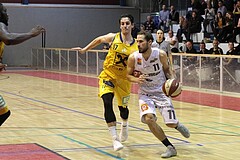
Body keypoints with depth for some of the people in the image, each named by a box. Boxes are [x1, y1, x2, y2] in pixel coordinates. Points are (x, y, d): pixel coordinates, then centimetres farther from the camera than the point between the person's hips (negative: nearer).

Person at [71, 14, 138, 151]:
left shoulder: (136, 46, -10)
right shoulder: (113, 38, -9)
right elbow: (99, 40, 11)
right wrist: (85, 49, 18)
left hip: (124, 78, 1)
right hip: (108, 75, -1)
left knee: (123, 107, 16)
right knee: (107, 103, -22)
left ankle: (125, 125, 54)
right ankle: (115, 138, -22)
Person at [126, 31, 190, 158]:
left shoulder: (161, 54, -16)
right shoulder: (133, 58, -15)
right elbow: (129, 75, 0)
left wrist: (173, 79, -15)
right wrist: (137, 80, -21)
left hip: (161, 91, 0)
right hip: (145, 93, 0)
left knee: (171, 123, -4)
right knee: (149, 118, -25)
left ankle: (177, 125, 39)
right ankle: (170, 148, -9)